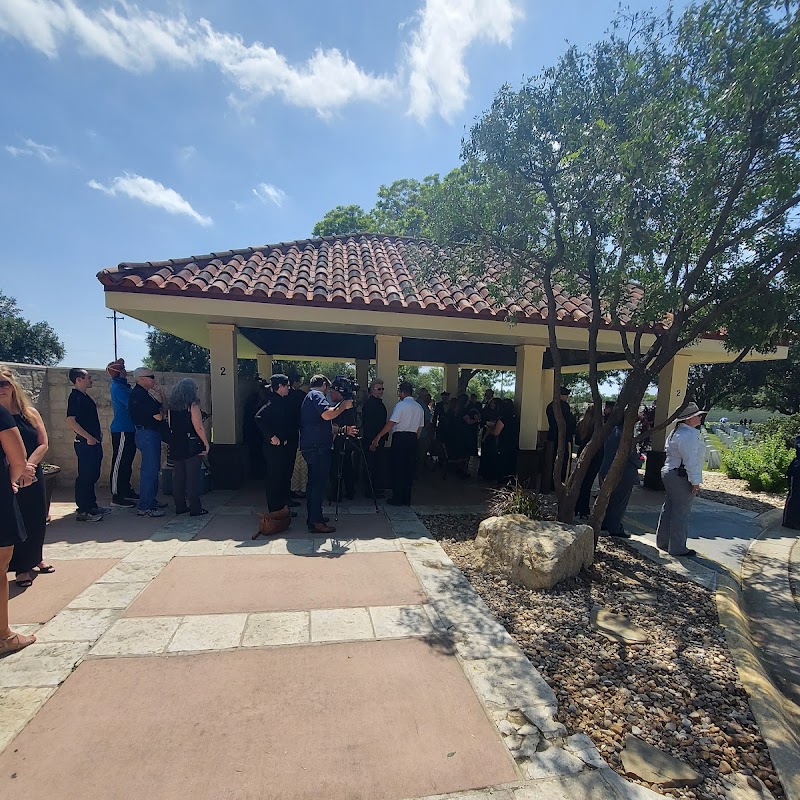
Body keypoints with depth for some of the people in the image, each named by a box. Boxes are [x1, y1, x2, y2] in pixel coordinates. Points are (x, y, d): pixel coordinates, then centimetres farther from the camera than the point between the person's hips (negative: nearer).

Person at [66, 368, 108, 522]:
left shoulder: (85, 397, 15)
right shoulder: (75, 397, -13)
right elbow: (71, 422, -21)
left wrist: (98, 434, 14)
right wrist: (88, 437, -20)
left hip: (94, 442, 9)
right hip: (85, 443, -9)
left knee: (93, 475, 15)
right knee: (85, 476, -3)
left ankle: (92, 506, 26)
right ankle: (82, 511, 4)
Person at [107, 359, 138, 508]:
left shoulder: (122, 385, 16)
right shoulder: (117, 386, -13)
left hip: (128, 429, 9)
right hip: (121, 430, -9)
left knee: (127, 462, 16)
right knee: (119, 463, -5)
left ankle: (126, 490, 26)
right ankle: (116, 497, 1)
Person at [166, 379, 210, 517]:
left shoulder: (171, 407, 7)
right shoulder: (193, 406, -11)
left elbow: (169, 427, 11)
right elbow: (199, 427, -16)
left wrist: (174, 443, 19)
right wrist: (206, 443, -8)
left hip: (175, 447, 6)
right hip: (191, 446, -6)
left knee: (178, 476, 12)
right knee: (193, 477, -1)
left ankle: (180, 506, 20)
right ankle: (195, 508, 2)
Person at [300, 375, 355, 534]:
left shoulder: (309, 397, 24)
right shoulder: (317, 395, -7)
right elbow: (327, 415, -26)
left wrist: (343, 430, 27)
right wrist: (343, 406, -11)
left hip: (310, 447, 11)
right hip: (318, 447, -11)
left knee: (313, 482, 15)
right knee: (319, 483, -8)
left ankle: (313, 517, 24)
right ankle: (316, 522, -5)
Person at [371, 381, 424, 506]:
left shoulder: (401, 405, -9)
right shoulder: (419, 407, 12)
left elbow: (390, 423, -14)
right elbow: (420, 428, 13)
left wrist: (378, 437, -11)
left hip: (400, 438, -6)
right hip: (413, 438, 6)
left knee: (398, 469, 2)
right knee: (409, 469, 10)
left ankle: (397, 499, 6)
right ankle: (406, 499, 16)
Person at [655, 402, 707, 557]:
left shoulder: (676, 432, 13)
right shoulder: (689, 436, -19)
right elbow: (690, 461, -22)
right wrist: (695, 482, -17)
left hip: (669, 473, 10)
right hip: (682, 478, -10)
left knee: (669, 509, 16)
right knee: (681, 512, 0)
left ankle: (663, 541, 26)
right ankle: (677, 548, 9)